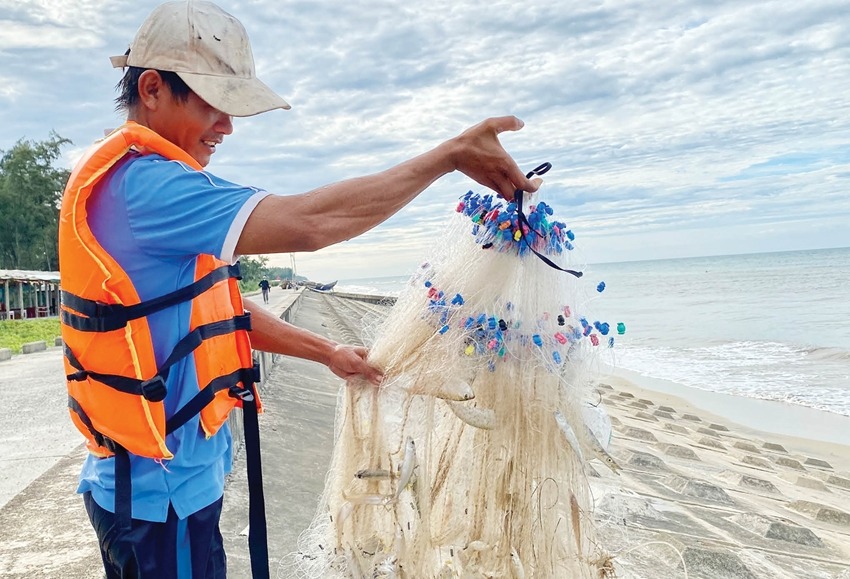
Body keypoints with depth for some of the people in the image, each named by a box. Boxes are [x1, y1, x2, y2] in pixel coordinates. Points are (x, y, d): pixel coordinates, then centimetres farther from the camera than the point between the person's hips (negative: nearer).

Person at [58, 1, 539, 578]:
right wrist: (452, 154, -26)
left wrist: (327, 352, 9)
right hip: (160, 489, -10)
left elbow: (218, 307, 13)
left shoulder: (144, 180, 11)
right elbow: (307, 222, -34)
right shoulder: (139, 184, -23)